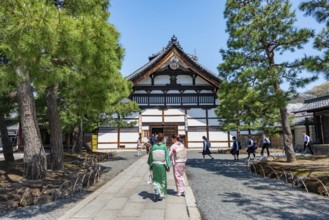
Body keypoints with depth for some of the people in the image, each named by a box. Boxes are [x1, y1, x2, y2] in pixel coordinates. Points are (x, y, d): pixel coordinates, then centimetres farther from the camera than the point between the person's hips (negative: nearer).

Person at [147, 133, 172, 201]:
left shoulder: (153, 146, -7)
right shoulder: (164, 146, -12)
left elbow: (150, 156, 0)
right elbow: (167, 157, -10)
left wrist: (150, 165, 13)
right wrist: (168, 166, -1)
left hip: (155, 165, 1)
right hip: (162, 165, -1)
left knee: (155, 179, 20)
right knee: (162, 179, 14)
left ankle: (156, 188, -2)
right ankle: (161, 194, 19)